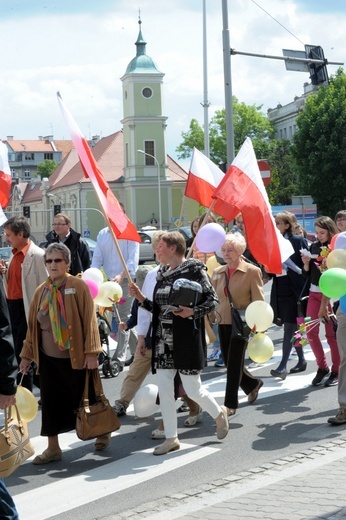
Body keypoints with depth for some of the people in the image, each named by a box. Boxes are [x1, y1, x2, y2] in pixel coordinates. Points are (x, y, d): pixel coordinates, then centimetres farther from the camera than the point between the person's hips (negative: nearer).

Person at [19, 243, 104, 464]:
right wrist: (27, 354, 11)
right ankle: (53, 447, 16)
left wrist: (91, 352, -15)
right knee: (51, 402, 5)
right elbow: (33, 325, 12)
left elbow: (89, 320, -11)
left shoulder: (78, 286, -8)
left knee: (82, 398, 8)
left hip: (75, 357, -4)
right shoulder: (41, 291, 6)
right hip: (48, 358, 4)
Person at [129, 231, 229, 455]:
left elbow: (212, 300, -11)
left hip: (186, 339, -7)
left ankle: (219, 413, 29)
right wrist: (141, 298, 4)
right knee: (164, 389, 4)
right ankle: (171, 438, 14)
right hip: (163, 340, 7)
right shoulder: (162, 274, 12)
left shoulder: (194, 269, -9)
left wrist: (192, 312, -25)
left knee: (192, 389, 0)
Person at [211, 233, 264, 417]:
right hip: (223, 323, 6)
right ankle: (253, 384, 38)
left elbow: (259, 302, -9)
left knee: (234, 364, -5)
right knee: (229, 363, 12)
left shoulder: (252, 271, -8)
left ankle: (230, 404, 5)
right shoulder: (218, 272, 8)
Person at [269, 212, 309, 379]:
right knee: (292, 327, 13)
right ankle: (301, 361, 25)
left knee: (289, 327, -8)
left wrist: (304, 289, -13)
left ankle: (283, 366, -11)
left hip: (294, 290, -6)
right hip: (280, 290, 6)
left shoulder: (298, 240, -6)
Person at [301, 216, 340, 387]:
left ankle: (336, 370, 11)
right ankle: (322, 367, 18)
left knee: (332, 333, 0)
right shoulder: (313, 247, 7)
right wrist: (306, 263, -7)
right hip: (314, 292, 5)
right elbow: (308, 273, 11)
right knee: (311, 332, 2)